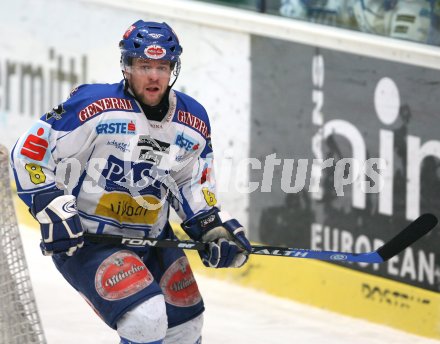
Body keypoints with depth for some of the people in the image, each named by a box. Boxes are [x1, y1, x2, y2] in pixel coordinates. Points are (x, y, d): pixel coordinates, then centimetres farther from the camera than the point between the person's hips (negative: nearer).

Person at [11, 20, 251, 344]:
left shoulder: (193, 121, 0)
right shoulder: (93, 105, -20)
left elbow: (191, 184, 15)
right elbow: (29, 153, -14)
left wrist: (213, 227, 0)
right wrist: (51, 210, -22)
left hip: (153, 239, 7)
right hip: (82, 238, -7)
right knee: (146, 317, -25)